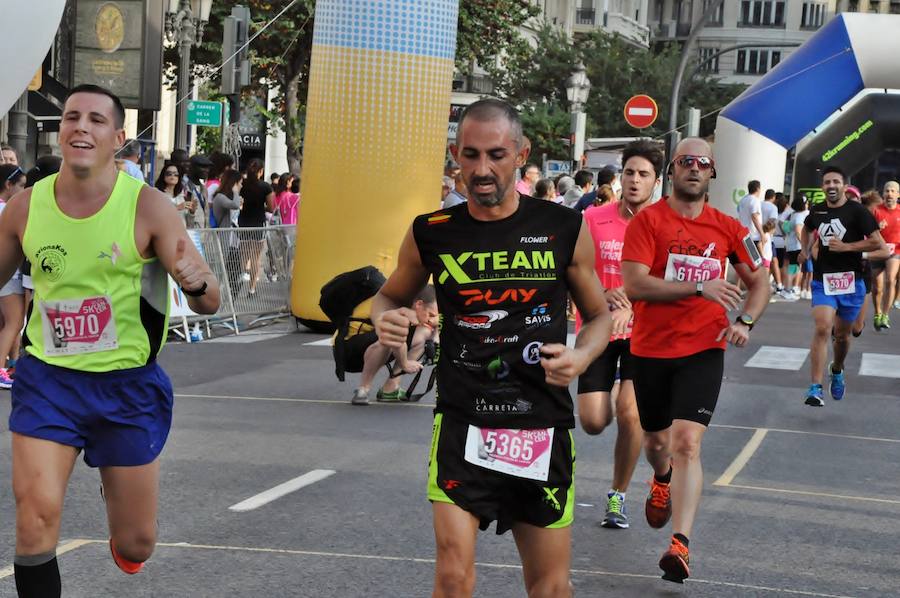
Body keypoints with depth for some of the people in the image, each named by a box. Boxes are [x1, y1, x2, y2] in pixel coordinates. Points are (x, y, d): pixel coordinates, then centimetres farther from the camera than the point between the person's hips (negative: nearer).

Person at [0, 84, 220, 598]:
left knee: (135, 547, 9)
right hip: (48, 379, 1)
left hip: (128, 386, -1)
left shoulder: (149, 207, -12)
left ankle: (116, 486, 45)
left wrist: (198, 283, -34)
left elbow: (209, 303, -11)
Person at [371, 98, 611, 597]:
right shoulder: (431, 234, 0)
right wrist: (385, 321, -6)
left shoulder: (564, 229, -2)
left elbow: (599, 316, 11)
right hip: (463, 425, -1)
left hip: (543, 429, 1)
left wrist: (582, 356, -11)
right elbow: (390, 296, 17)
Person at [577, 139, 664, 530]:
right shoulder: (595, 218, -3)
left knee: (630, 414, -11)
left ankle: (618, 495, 10)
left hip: (641, 331, -1)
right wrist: (603, 295, -22)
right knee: (592, 421, -4)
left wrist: (628, 308, -26)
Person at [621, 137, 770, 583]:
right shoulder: (648, 220, -7)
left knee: (687, 442, -15)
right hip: (651, 349, 0)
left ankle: (680, 544, -19)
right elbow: (633, 284, -18)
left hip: (703, 350, 0)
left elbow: (759, 282, 15)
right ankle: (662, 480, 55)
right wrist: (699, 287, -23)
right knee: (656, 440, 18)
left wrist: (745, 321, -5)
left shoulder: (728, 228, 3)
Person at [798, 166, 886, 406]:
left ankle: (837, 370, 45)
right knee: (822, 329, -17)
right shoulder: (817, 211, 6)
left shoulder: (856, 211, -7)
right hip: (823, 280, 1)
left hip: (850, 281, -1)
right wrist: (806, 251, 20)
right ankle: (815, 389, -20)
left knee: (842, 335, 13)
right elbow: (807, 229, 32)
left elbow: (877, 242, -13)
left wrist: (846, 246, -18)